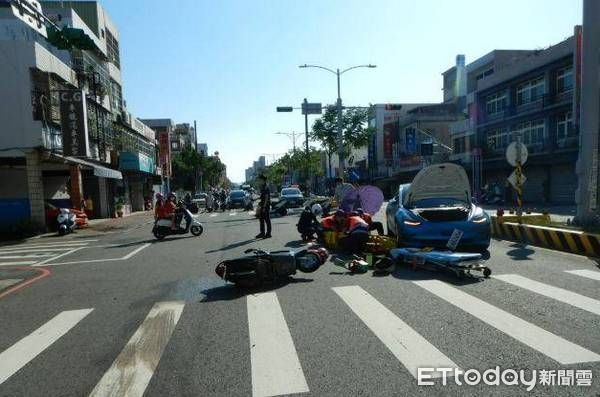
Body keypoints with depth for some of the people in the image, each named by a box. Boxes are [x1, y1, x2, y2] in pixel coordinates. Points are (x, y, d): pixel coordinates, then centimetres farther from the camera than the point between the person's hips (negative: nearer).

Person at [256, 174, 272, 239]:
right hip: (262, 205, 10)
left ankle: (268, 234, 4)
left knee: (267, 220, -3)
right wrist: (260, 205, 18)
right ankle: (262, 233, 20)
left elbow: (266, 197, -19)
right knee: (261, 219, 12)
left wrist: (264, 207, -21)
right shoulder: (262, 187, 14)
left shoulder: (266, 187, -15)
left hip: (266, 205, -10)